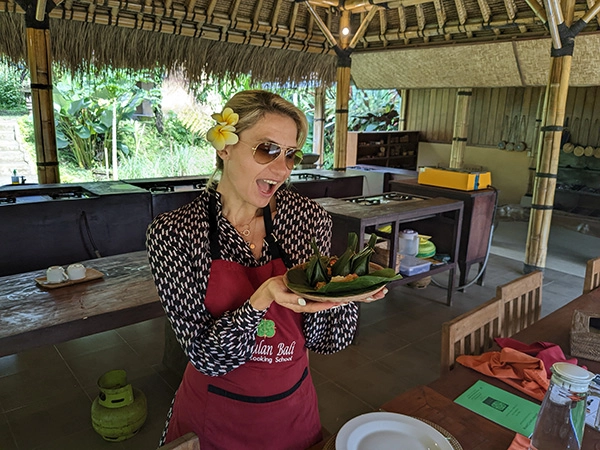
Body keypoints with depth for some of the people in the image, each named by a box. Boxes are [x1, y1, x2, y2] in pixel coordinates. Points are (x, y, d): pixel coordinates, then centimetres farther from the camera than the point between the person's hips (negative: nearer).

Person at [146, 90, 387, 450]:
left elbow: (324, 340, -8)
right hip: (213, 418, -2)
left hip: (293, 412, 3)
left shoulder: (309, 217, -13)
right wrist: (263, 299, -35)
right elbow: (207, 356, -19)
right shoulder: (173, 233, -19)